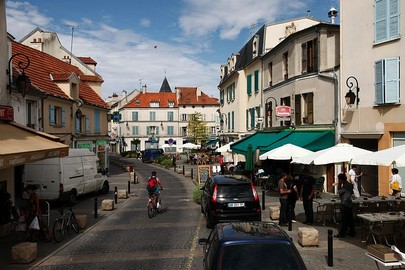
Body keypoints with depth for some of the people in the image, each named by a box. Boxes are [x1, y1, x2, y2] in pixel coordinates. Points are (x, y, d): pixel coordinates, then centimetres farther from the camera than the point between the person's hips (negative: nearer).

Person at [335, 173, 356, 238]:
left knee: (343, 220, -3)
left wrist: (339, 184, -8)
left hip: (345, 204, -9)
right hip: (349, 204, 9)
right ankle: (352, 232, 20)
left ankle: (341, 233, 1)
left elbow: (339, 192, -13)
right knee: (350, 219, 14)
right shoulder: (350, 184, 10)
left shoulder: (345, 186, -18)